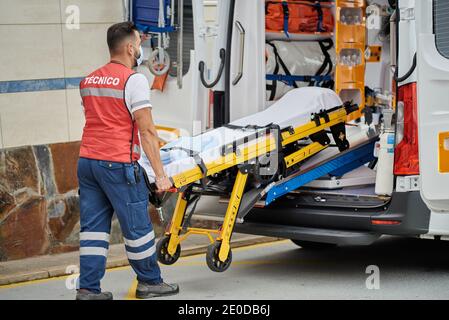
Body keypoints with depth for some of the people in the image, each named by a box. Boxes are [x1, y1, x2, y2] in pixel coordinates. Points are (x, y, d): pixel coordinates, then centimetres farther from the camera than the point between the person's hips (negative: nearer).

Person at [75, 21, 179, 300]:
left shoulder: (88, 81, 14)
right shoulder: (134, 80, -9)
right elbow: (147, 131, -13)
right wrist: (161, 174, -11)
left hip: (87, 161, 7)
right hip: (118, 164, -7)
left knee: (93, 226, 9)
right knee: (137, 224, 6)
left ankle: (88, 288, 7)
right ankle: (149, 282, 18)